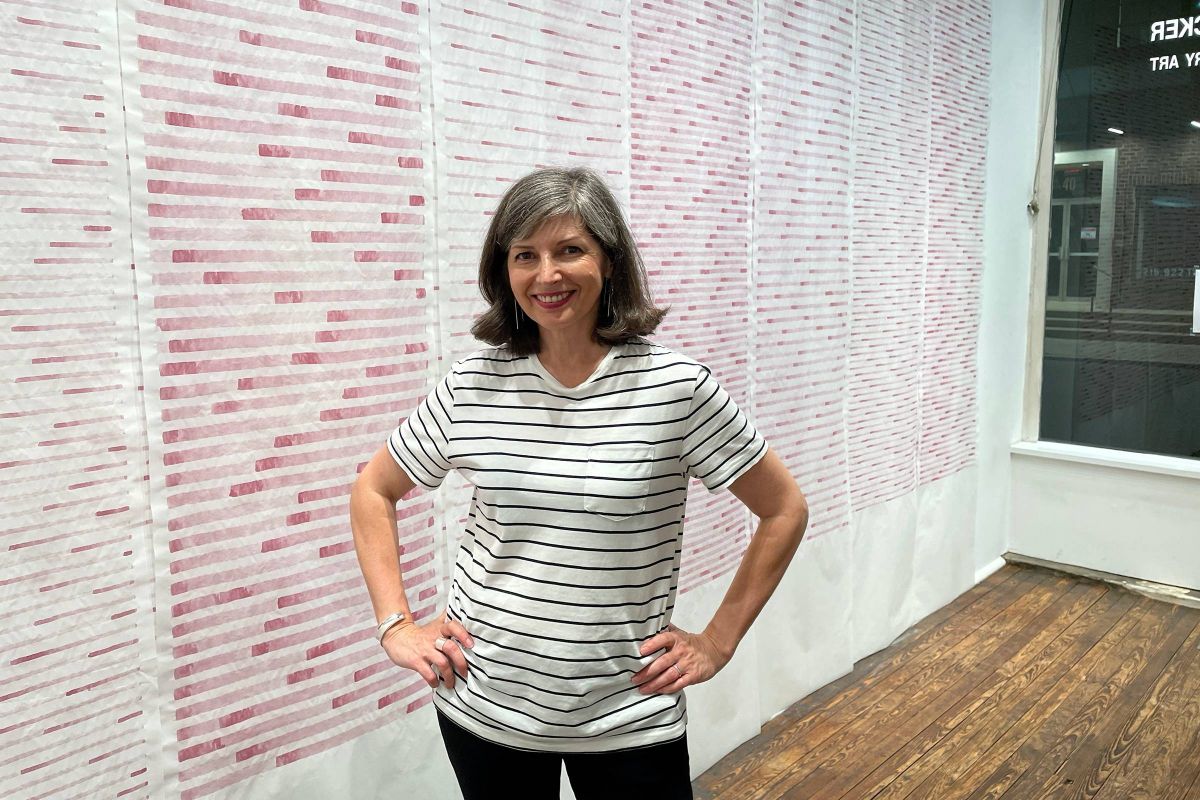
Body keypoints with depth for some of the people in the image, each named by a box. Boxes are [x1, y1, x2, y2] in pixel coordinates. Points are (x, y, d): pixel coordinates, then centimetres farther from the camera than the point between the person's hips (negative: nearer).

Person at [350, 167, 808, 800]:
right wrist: (396, 625, 1)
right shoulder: (471, 387, -6)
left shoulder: (676, 387, -13)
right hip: (481, 702, 2)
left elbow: (784, 511, -3)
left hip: (627, 716, -2)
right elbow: (373, 492, 8)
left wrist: (717, 642, -4)